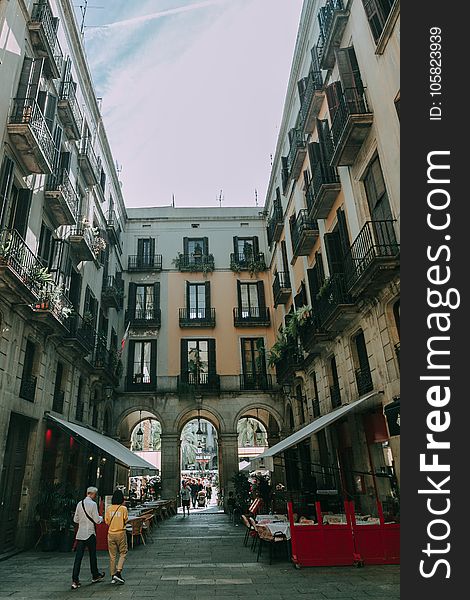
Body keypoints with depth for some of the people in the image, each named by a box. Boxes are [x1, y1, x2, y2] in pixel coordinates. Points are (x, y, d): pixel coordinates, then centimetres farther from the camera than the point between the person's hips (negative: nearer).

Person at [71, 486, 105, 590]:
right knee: (92, 555, 11)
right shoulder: (93, 504, -15)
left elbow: (75, 520, 10)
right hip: (90, 533, -5)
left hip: (80, 534, 5)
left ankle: (75, 580, 0)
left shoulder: (79, 503, 3)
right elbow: (97, 520, -13)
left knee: (78, 556, 4)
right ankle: (95, 576, 26)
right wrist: (101, 518, 8)